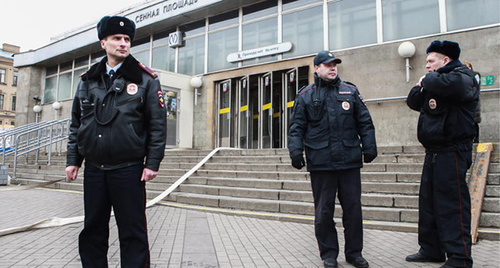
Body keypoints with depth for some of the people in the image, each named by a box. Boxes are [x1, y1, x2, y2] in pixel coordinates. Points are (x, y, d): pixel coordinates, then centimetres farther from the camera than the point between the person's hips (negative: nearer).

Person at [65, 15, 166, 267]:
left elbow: (158, 124, -5)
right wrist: (72, 159, 9)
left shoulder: (145, 79, -1)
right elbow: (76, 124, 15)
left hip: (128, 170, -4)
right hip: (93, 169, 5)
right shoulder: (88, 80, 12)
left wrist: (152, 162, -10)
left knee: (132, 232, 4)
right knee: (92, 230, 15)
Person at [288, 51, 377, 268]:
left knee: (353, 207, 7)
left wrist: (369, 147, 5)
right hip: (320, 162, -1)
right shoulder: (305, 96, 7)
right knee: (323, 210, 5)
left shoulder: (350, 91, 12)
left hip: (350, 161, 2)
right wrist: (296, 150, -6)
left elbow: (365, 122, 13)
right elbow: (297, 127, 5)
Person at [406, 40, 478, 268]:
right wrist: (422, 86, 0)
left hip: (451, 152, -9)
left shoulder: (462, 76, -8)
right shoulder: (434, 83, 20)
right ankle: (431, 250, 24)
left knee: (452, 205, -7)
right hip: (434, 152, 10)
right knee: (428, 202, 13)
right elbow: (413, 102, 18)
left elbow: (450, 84, -32)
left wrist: (428, 79, -13)